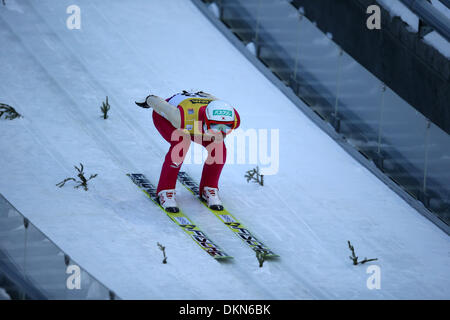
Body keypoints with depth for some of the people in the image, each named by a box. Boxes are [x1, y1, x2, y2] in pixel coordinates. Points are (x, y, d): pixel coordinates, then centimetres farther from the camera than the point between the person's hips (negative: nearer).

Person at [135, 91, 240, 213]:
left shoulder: (234, 120, -35)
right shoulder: (184, 118, -47)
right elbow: (158, 103, -27)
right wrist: (149, 100, -3)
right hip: (166, 117, -4)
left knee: (219, 148, -18)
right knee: (180, 145, -31)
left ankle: (209, 189, 5)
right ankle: (165, 191, -13)